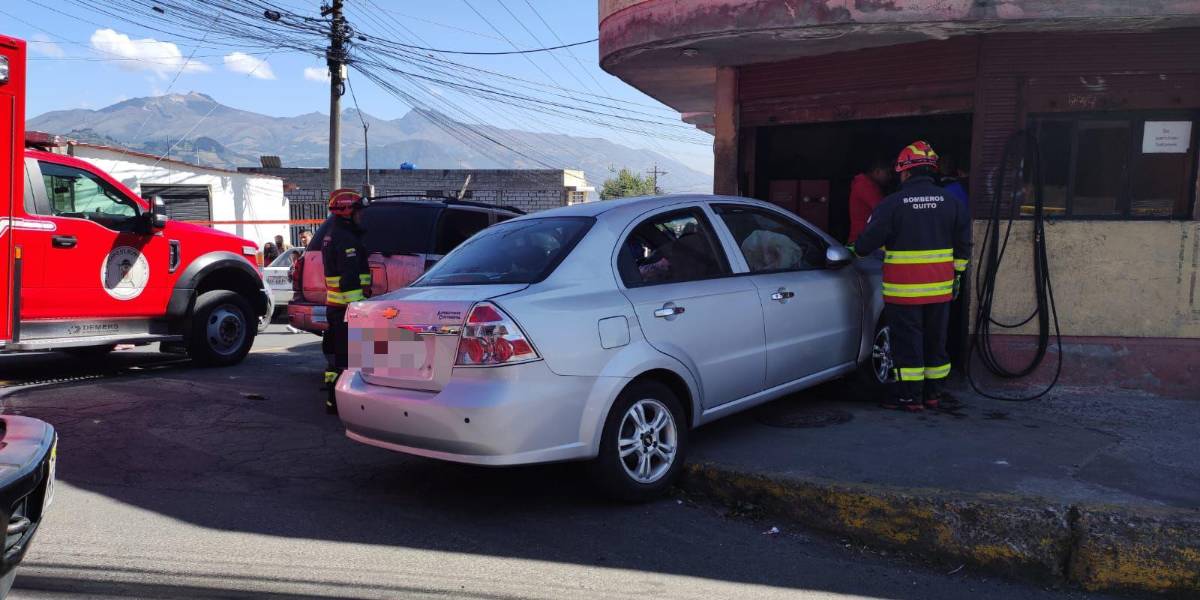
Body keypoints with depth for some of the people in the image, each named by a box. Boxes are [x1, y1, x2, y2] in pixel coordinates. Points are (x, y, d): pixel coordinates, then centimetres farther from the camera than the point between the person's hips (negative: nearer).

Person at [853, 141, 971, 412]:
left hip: (903, 290, -4)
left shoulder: (893, 204, -10)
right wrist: (956, 275, 18)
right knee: (935, 340, 14)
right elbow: (963, 246, 9)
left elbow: (868, 240, -7)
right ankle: (934, 393, 23)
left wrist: (857, 250, 14)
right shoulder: (951, 203, 4)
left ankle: (910, 396, 7)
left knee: (906, 341, 3)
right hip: (940, 288, 5)